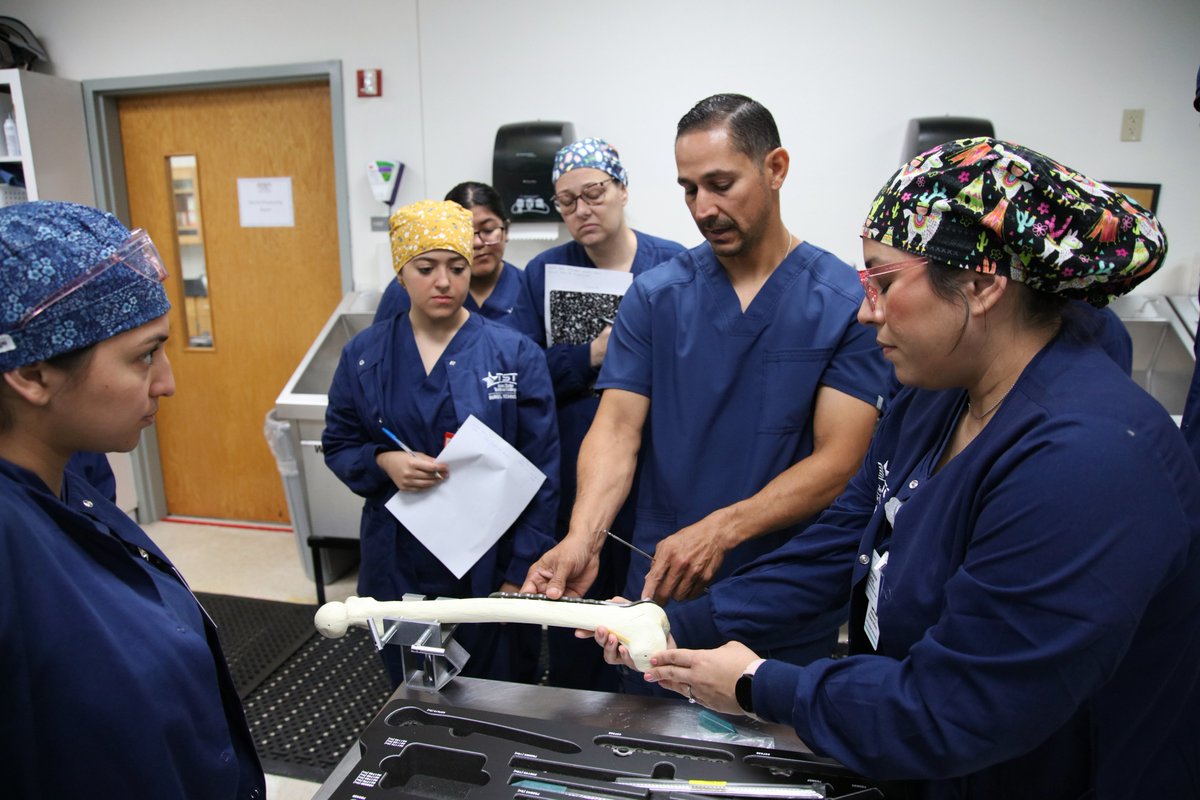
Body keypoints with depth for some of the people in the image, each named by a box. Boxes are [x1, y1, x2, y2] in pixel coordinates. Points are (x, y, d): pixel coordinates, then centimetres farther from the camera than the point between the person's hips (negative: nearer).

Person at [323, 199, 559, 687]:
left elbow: (541, 475, -6)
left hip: (488, 563, -2)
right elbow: (338, 445, 8)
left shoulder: (515, 355, -7)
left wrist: (520, 573, -9)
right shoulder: (365, 355, 0)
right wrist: (384, 461, -15)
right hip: (399, 565, 2)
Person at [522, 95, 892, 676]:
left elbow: (839, 459, -13)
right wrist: (583, 536, -26)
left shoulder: (849, 303, -9)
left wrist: (720, 530, -26)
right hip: (662, 589, 2)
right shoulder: (654, 296, -2)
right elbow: (617, 427, -8)